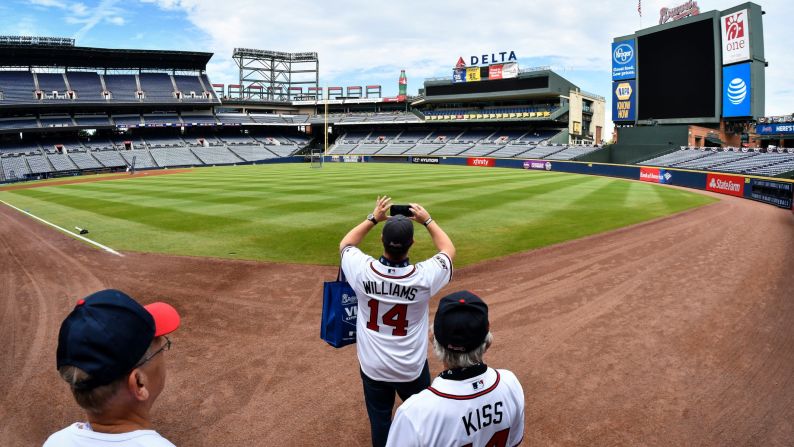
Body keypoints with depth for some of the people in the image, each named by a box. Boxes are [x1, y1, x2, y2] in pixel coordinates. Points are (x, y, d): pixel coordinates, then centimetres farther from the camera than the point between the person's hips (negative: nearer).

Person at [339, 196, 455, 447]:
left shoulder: (362, 271, -23)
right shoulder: (424, 276, -25)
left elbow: (345, 244, 2)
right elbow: (448, 250, -3)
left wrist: (373, 218, 4)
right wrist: (427, 220, 3)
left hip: (372, 366, 1)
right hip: (412, 367, -1)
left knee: (379, 420, 21)